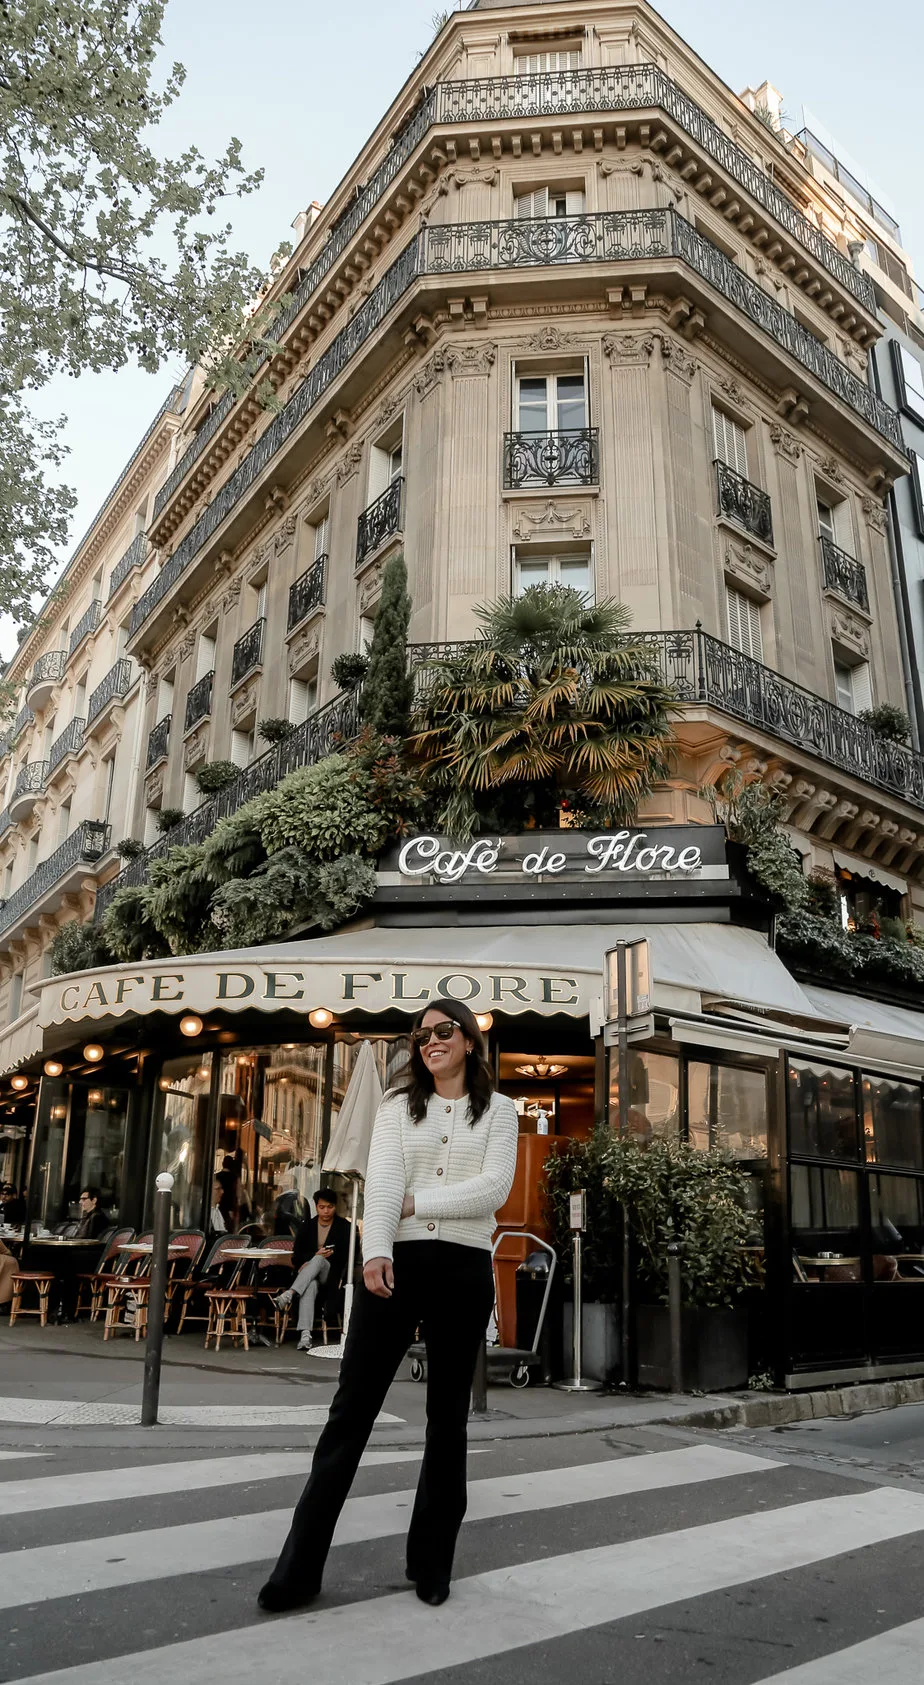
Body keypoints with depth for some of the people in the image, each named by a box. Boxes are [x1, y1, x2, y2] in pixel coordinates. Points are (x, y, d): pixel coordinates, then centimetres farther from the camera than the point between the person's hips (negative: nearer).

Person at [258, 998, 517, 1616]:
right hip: (397, 1264, 0)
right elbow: (382, 1180, -5)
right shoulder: (398, 1105, 10)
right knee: (351, 1411, 0)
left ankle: (432, 1564, 24)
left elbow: (493, 1189, -7)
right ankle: (299, 1568, 7)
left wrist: (416, 1203, -9)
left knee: (448, 1418, 10)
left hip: (465, 1269, 0)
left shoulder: (498, 1110, 8)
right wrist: (376, 1251, -21)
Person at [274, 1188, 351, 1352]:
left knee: (318, 1259, -35)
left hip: (331, 1275, -1)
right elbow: (296, 1257, 6)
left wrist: (316, 1257, -14)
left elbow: (345, 1257, -1)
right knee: (310, 1286, -38)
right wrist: (315, 1255, -15)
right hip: (308, 1274, 1)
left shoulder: (344, 1227, 6)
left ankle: (289, 1294, -48)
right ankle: (305, 1335, -51)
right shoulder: (306, 1226, 12)